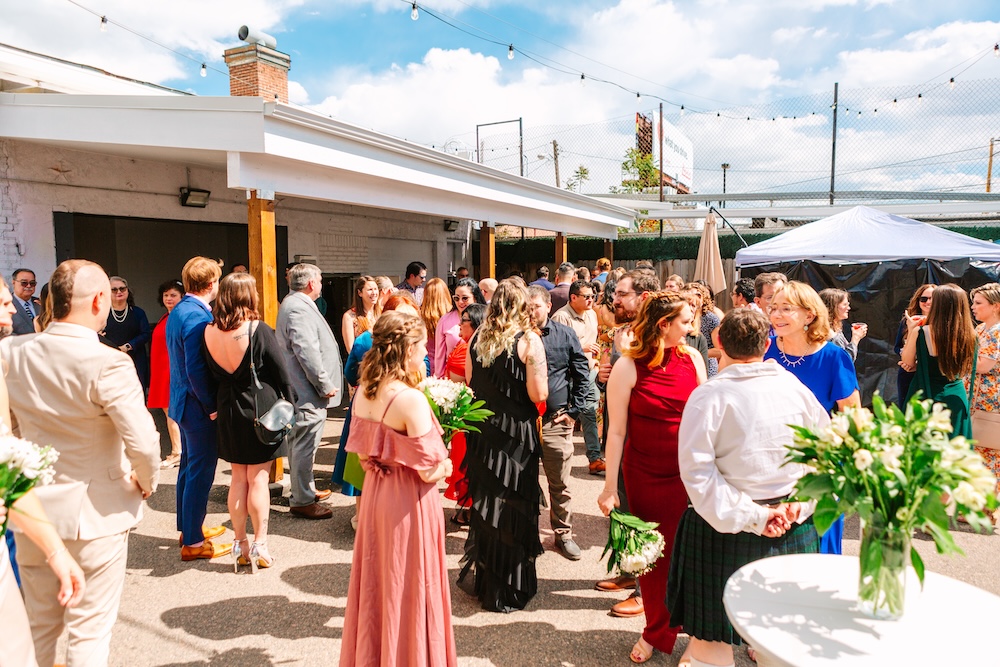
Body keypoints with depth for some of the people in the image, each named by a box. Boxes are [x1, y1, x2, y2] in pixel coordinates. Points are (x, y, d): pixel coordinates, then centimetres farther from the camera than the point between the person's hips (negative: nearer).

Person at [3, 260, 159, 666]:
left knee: (39, 627, 24)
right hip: (94, 513, -5)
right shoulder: (108, 363, -22)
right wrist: (147, 482, -5)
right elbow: (143, 444, -24)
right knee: (90, 631, 11)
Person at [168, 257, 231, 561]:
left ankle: (188, 526, 36)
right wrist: (212, 407, -17)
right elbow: (197, 369, -26)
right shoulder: (198, 317, -22)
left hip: (183, 402, 10)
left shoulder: (178, 311, 9)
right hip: (199, 407, -10)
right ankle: (193, 542, 11)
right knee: (200, 473, 0)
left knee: (189, 467, 21)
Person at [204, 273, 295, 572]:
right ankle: (259, 546, 11)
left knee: (238, 478, 14)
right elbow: (280, 371, -9)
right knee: (258, 478, 4)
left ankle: (240, 545, 22)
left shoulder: (209, 332, -4)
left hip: (229, 410, 4)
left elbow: (212, 373, 7)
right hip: (261, 408, -4)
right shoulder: (259, 330, -15)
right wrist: (289, 404, 0)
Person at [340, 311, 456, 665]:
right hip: (409, 502, -7)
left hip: (374, 493, 8)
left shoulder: (363, 393, -2)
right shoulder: (411, 399, -25)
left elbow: (362, 451, 7)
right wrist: (446, 466, -1)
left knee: (376, 581, 23)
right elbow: (429, 471, -21)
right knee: (408, 588, 11)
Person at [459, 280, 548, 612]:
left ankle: (484, 580, 35)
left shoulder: (476, 339, 3)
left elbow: (470, 383, 11)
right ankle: (510, 588, 22)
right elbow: (538, 394, -15)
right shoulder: (529, 341, -12)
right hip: (515, 434, -5)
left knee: (484, 501, 19)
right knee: (513, 506, 8)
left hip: (481, 431, 5)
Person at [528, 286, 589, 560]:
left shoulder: (565, 334, 2)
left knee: (560, 484, 9)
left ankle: (564, 534, 26)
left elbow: (583, 375, 4)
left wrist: (575, 411, 0)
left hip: (556, 421, 0)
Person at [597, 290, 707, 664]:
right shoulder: (628, 367, -11)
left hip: (689, 474, 3)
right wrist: (610, 487, -6)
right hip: (645, 476, -2)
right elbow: (616, 431, -8)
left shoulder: (692, 359, 0)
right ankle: (657, 632, 33)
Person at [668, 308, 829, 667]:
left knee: (712, 636, 10)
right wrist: (799, 504, 1)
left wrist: (749, 517, -14)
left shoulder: (708, 396, -13)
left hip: (729, 531, -4)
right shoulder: (797, 389, -1)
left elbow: (697, 470, -19)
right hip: (794, 531, 5)